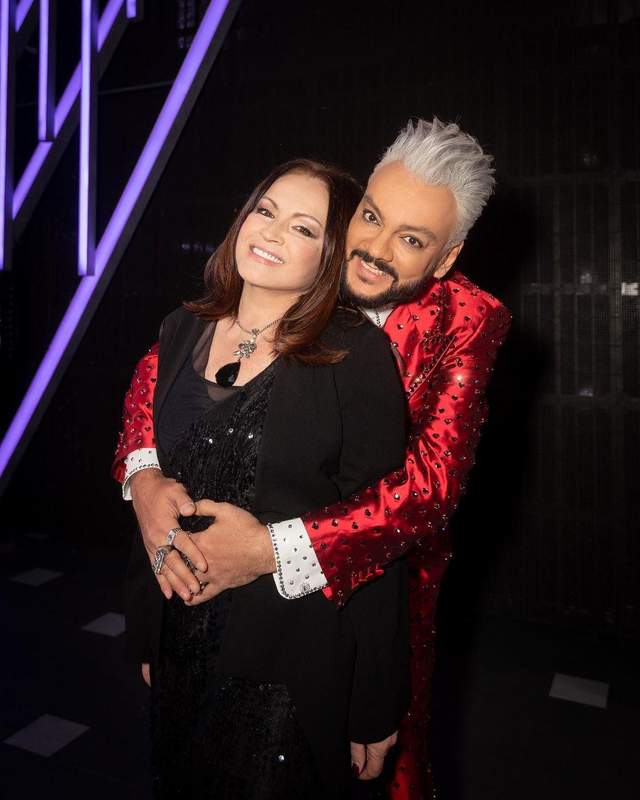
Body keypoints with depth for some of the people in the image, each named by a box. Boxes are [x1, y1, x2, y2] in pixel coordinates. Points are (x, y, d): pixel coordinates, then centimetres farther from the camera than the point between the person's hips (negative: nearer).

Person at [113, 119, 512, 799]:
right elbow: (165, 358, -10)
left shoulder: (469, 322, -19)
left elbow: (433, 478, -28)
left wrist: (273, 549, -37)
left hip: (384, 577, -1)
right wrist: (144, 475, -28)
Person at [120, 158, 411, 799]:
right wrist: (145, 635, 13)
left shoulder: (357, 353, -15)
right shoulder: (184, 330, 1)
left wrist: (375, 709, -9)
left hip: (291, 661, -5)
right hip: (180, 644, 5)